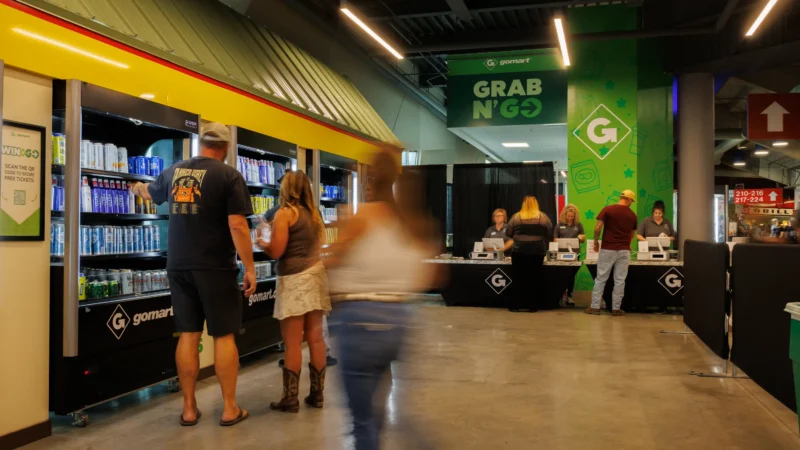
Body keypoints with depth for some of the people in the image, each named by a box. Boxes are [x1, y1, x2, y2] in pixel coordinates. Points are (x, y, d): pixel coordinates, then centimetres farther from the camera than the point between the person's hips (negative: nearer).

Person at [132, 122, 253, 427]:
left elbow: (150, 193, 30)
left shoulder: (174, 171, 9)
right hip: (215, 268, -5)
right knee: (224, 336, 4)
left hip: (179, 267, 5)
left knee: (188, 335, 10)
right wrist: (249, 268, -8)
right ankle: (230, 409, 11)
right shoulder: (229, 175, -9)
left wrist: (137, 187, 54)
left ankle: (189, 408, 16)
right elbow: (238, 226, -15)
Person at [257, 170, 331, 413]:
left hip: (295, 279, -7)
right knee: (315, 338, 9)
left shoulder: (285, 213, -8)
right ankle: (317, 394, 15)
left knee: (293, 342, -2)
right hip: (315, 274, 7)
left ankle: (290, 399, 3)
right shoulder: (313, 214, 13)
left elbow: (276, 252, -13)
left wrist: (261, 243, 8)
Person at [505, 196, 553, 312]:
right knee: (534, 278, 6)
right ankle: (532, 306, 8)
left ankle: (516, 305, 9)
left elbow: (508, 233, 5)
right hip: (537, 251, 0)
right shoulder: (543, 217, 2)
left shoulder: (516, 217, 0)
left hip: (519, 251, 0)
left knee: (519, 278, 7)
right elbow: (550, 233, 5)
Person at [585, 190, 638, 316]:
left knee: (601, 279, 5)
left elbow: (598, 228, -11)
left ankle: (595, 307, 7)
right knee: (619, 280, 5)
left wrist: (596, 242, 4)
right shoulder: (632, 215, 6)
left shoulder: (608, 209, -4)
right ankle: (616, 308, 8)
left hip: (608, 249, -1)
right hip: (624, 250, 2)